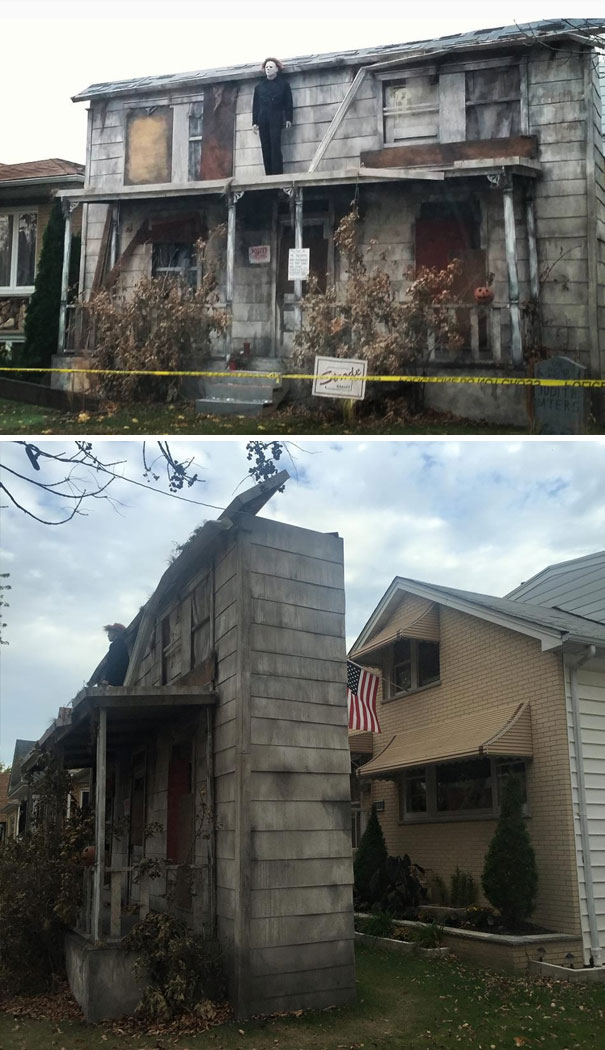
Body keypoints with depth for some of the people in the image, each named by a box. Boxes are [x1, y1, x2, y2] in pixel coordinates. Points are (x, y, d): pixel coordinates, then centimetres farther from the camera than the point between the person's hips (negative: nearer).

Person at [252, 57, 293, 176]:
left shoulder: (283, 84, 11)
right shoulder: (259, 86, 18)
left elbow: (288, 102, 5)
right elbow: (255, 105, 14)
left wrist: (288, 118, -5)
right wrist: (255, 122, 5)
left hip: (276, 119, -3)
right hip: (262, 120, 3)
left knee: (275, 147, -15)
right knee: (265, 149, -3)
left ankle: (278, 174, -17)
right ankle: (269, 175, -3)